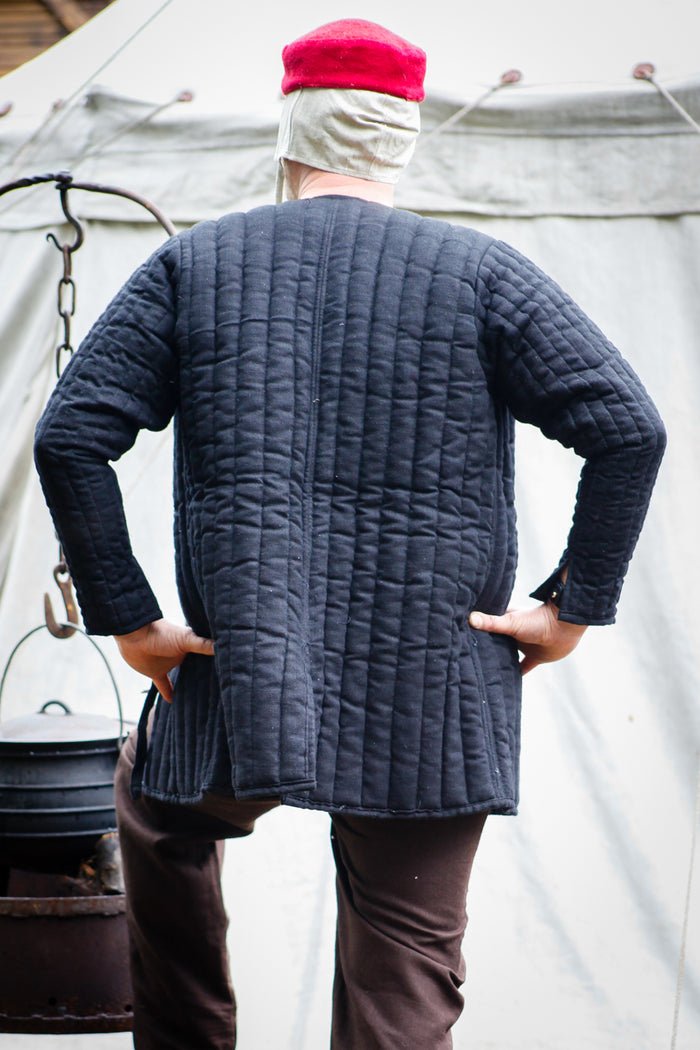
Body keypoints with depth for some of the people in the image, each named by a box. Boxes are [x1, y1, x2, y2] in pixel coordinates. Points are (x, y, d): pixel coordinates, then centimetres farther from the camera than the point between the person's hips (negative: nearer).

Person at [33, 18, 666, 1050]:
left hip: (238, 692, 1)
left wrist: (128, 619, 2)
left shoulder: (192, 265, 3)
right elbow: (629, 430, -8)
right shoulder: (481, 272, 0)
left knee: (155, 806, 33)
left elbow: (70, 439, -3)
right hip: (433, 714, -1)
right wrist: (575, 606, -1)